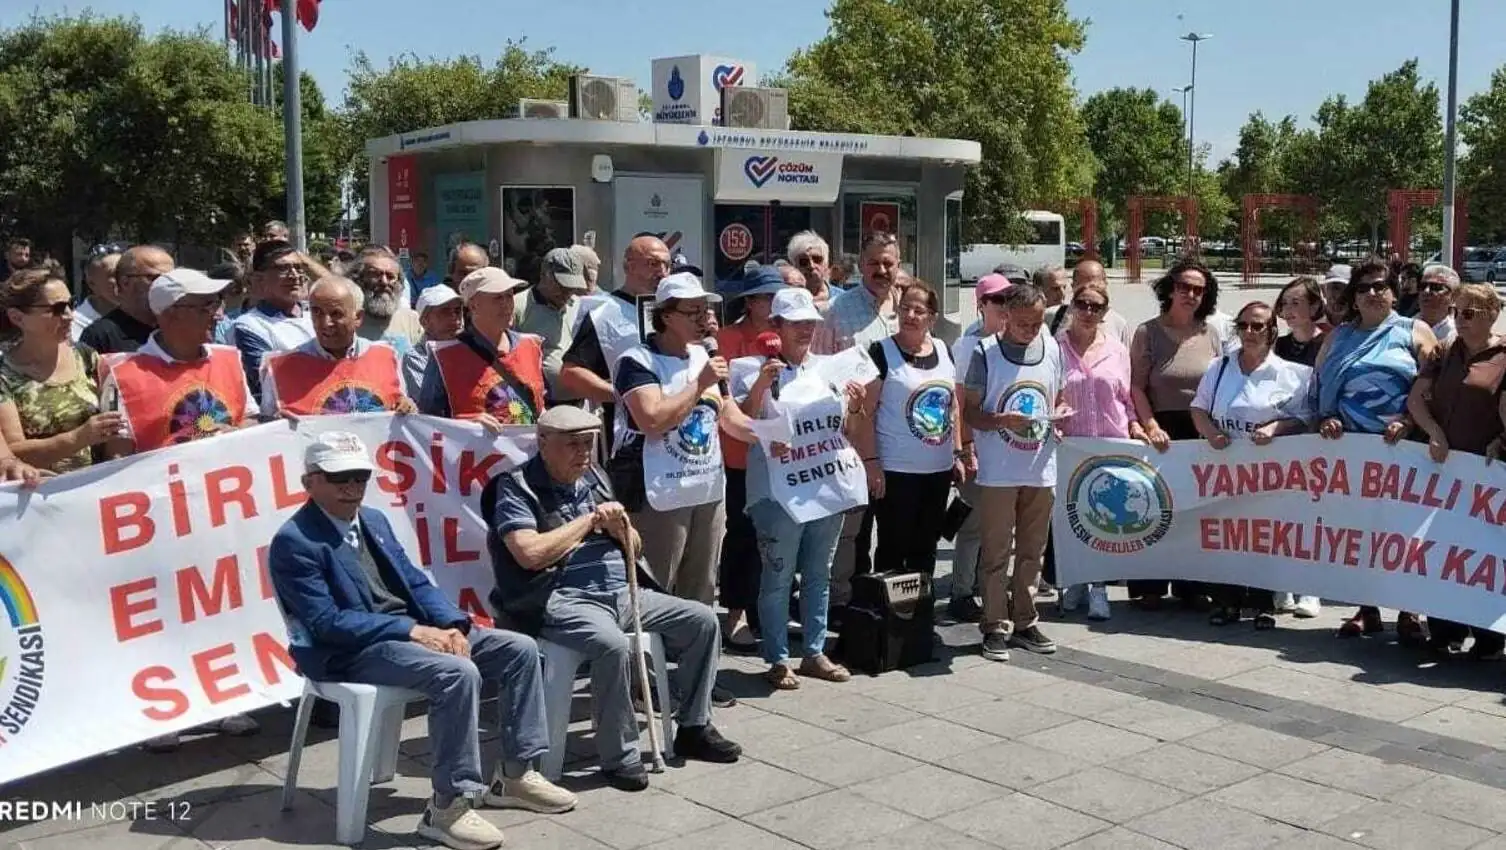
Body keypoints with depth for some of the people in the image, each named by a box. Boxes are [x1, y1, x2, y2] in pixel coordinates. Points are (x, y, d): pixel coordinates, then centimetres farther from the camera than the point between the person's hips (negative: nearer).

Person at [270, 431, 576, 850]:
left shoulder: (374, 520, 16)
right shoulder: (293, 541, -11)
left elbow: (415, 582, 14)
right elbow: (327, 622, -18)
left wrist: (452, 624, -6)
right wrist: (413, 630, -23)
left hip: (414, 630, 9)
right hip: (353, 649, -9)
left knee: (520, 649, -2)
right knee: (458, 672, -33)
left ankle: (515, 774, 7)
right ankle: (447, 807, -23)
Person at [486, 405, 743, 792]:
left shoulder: (595, 479, 17)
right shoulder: (516, 487, -4)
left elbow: (633, 546, 22)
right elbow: (530, 553, -20)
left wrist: (620, 526, -4)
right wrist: (591, 519, -10)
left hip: (622, 592, 8)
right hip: (563, 600, -8)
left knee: (702, 620, 0)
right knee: (615, 646, -35)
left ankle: (694, 728, 12)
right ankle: (619, 756, -17)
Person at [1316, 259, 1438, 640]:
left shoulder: (1415, 333, 7)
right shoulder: (1338, 337, 17)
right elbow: (1319, 385, 15)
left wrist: (1407, 422, -16)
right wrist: (1326, 419, -2)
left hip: (1401, 447, -3)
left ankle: (1408, 612, 6)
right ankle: (1367, 610, 14)